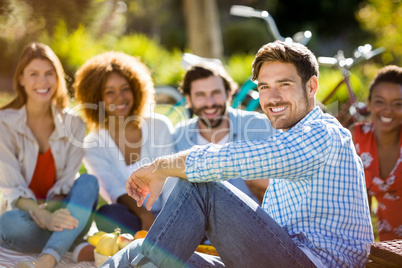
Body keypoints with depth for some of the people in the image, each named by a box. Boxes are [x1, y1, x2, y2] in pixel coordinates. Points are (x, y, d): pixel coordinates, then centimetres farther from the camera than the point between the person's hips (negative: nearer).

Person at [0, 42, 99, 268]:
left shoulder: (74, 124, 2)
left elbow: (66, 182, -2)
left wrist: (51, 212, -24)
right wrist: (43, 216, -32)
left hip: (58, 211, 2)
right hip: (25, 217, -2)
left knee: (88, 182, -29)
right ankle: (79, 247, -24)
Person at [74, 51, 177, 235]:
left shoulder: (159, 126, 6)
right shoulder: (93, 145, 5)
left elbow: (170, 181, -2)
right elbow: (116, 190, -10)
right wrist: (143, 214, -31)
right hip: (129, 219, 0)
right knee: (105, 214, -35)